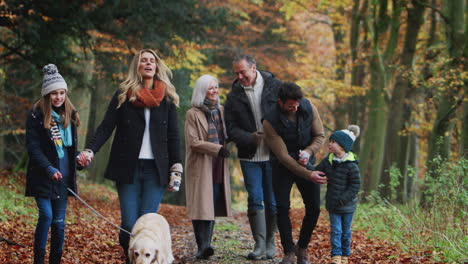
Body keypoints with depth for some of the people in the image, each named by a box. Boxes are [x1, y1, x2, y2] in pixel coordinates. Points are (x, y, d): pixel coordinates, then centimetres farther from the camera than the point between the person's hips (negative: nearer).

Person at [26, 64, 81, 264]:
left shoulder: (69, 114, 11)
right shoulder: (36, 115, -6)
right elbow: (33, 147, -11)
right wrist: (49, 169, -21)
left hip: (63, 177, 5)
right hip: (42, 177, -5)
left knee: (59, 221, 7)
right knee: (46, 216, -13)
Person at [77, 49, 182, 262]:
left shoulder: (167, 98, 9)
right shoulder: (123, 95, 5)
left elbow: (173, 136, 10)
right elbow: (106, 127, 0)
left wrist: (176, 170, 3)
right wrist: (89, 150, -16)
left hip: (155, 170, 1)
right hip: (127, 168, -1)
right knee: (129, 223, -6)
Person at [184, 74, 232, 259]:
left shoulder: (219, 111, 15)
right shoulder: (193, 114, -5)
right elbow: (193, 142, -12)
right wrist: (217, 149, -19)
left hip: (218, 167, 6)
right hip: (200, 167, -6)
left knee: (213, 207, 3)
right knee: (201, 207, -9)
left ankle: (206, 244, 5)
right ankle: (202, 247, -10)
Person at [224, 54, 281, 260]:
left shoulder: (275, 86, -1)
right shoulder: (234, 96, 4)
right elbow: (231, 129, 2)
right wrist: (251, 138, -16)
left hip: (274, 155, -1)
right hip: (250, 156, 1)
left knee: (272, 201, 4)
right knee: (255, 200, -4)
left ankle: (270, 243, 16)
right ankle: (259, 244, 0)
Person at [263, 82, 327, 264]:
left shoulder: (309, 108, -13)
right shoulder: (270, 122, -23)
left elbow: (320, 136, -2)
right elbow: (283, 156, -23)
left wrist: (309, 151, -23)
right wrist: (308, 174, -28)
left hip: (306, 163, 3)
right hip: (283, 167, -3)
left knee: (314, 208, -2)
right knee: (282, 208, -10)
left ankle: (302, 248, 15)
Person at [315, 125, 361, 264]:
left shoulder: (351, 166, -18)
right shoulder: (328, 161, -1)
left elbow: (354, 187, -17)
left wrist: (341, 200, -21)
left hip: (347, 206, -3)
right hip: (332, 205, 3)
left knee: (346, 232, 12)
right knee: (335, 230, 1)